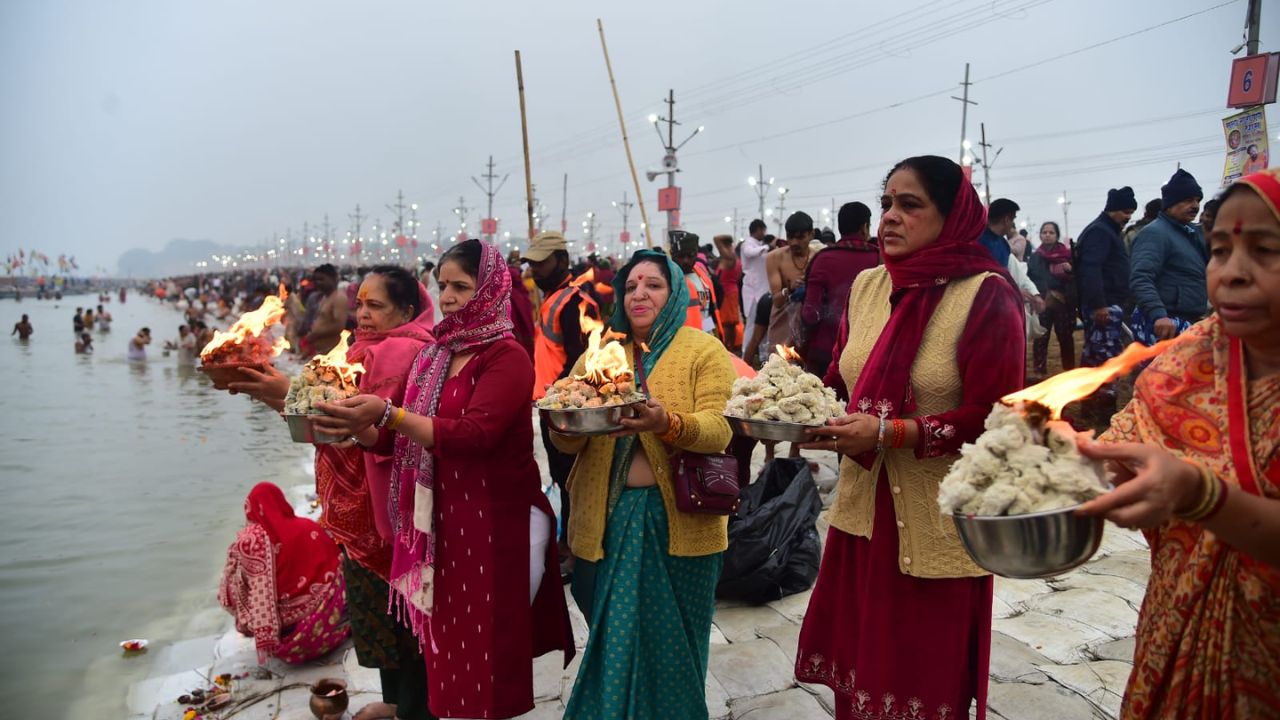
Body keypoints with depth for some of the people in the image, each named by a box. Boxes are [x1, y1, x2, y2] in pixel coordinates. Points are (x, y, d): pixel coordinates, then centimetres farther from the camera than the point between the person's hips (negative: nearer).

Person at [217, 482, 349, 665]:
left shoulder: (251, 540, -11)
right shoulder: (308, 527, 3)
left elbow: (259, 593, -17)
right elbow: (334, 565, 9)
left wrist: (263, 637, -17)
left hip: (289, 632, -4)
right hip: (328, 616, 4)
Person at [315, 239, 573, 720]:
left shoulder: (507, 357, -12)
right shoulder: (435, 354, 10)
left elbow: (473, 434, -25)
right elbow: (409, 438, 11)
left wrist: (387, 414, -30)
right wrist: (362, 429, -7)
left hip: (496, 521, -7)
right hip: (443, 518, 7)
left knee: (487, 651, 5)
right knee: (450, 645, 16)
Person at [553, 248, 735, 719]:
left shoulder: (704, 351, 0)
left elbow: (717, 431, -13)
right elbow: (566, 443, 6)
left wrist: (667, 424, -32)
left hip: (677, 518, -3)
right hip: (609, 517, 3)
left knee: (669, 643, 10)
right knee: (613, 640, 14)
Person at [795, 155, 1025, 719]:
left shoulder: (986, 295, -11)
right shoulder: (867, 286, 7)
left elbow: (993, 419, -15)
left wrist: (888, 433, -20)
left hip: (937, 523, -5)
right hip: (863, 509, 5)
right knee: (860, 662, 12)